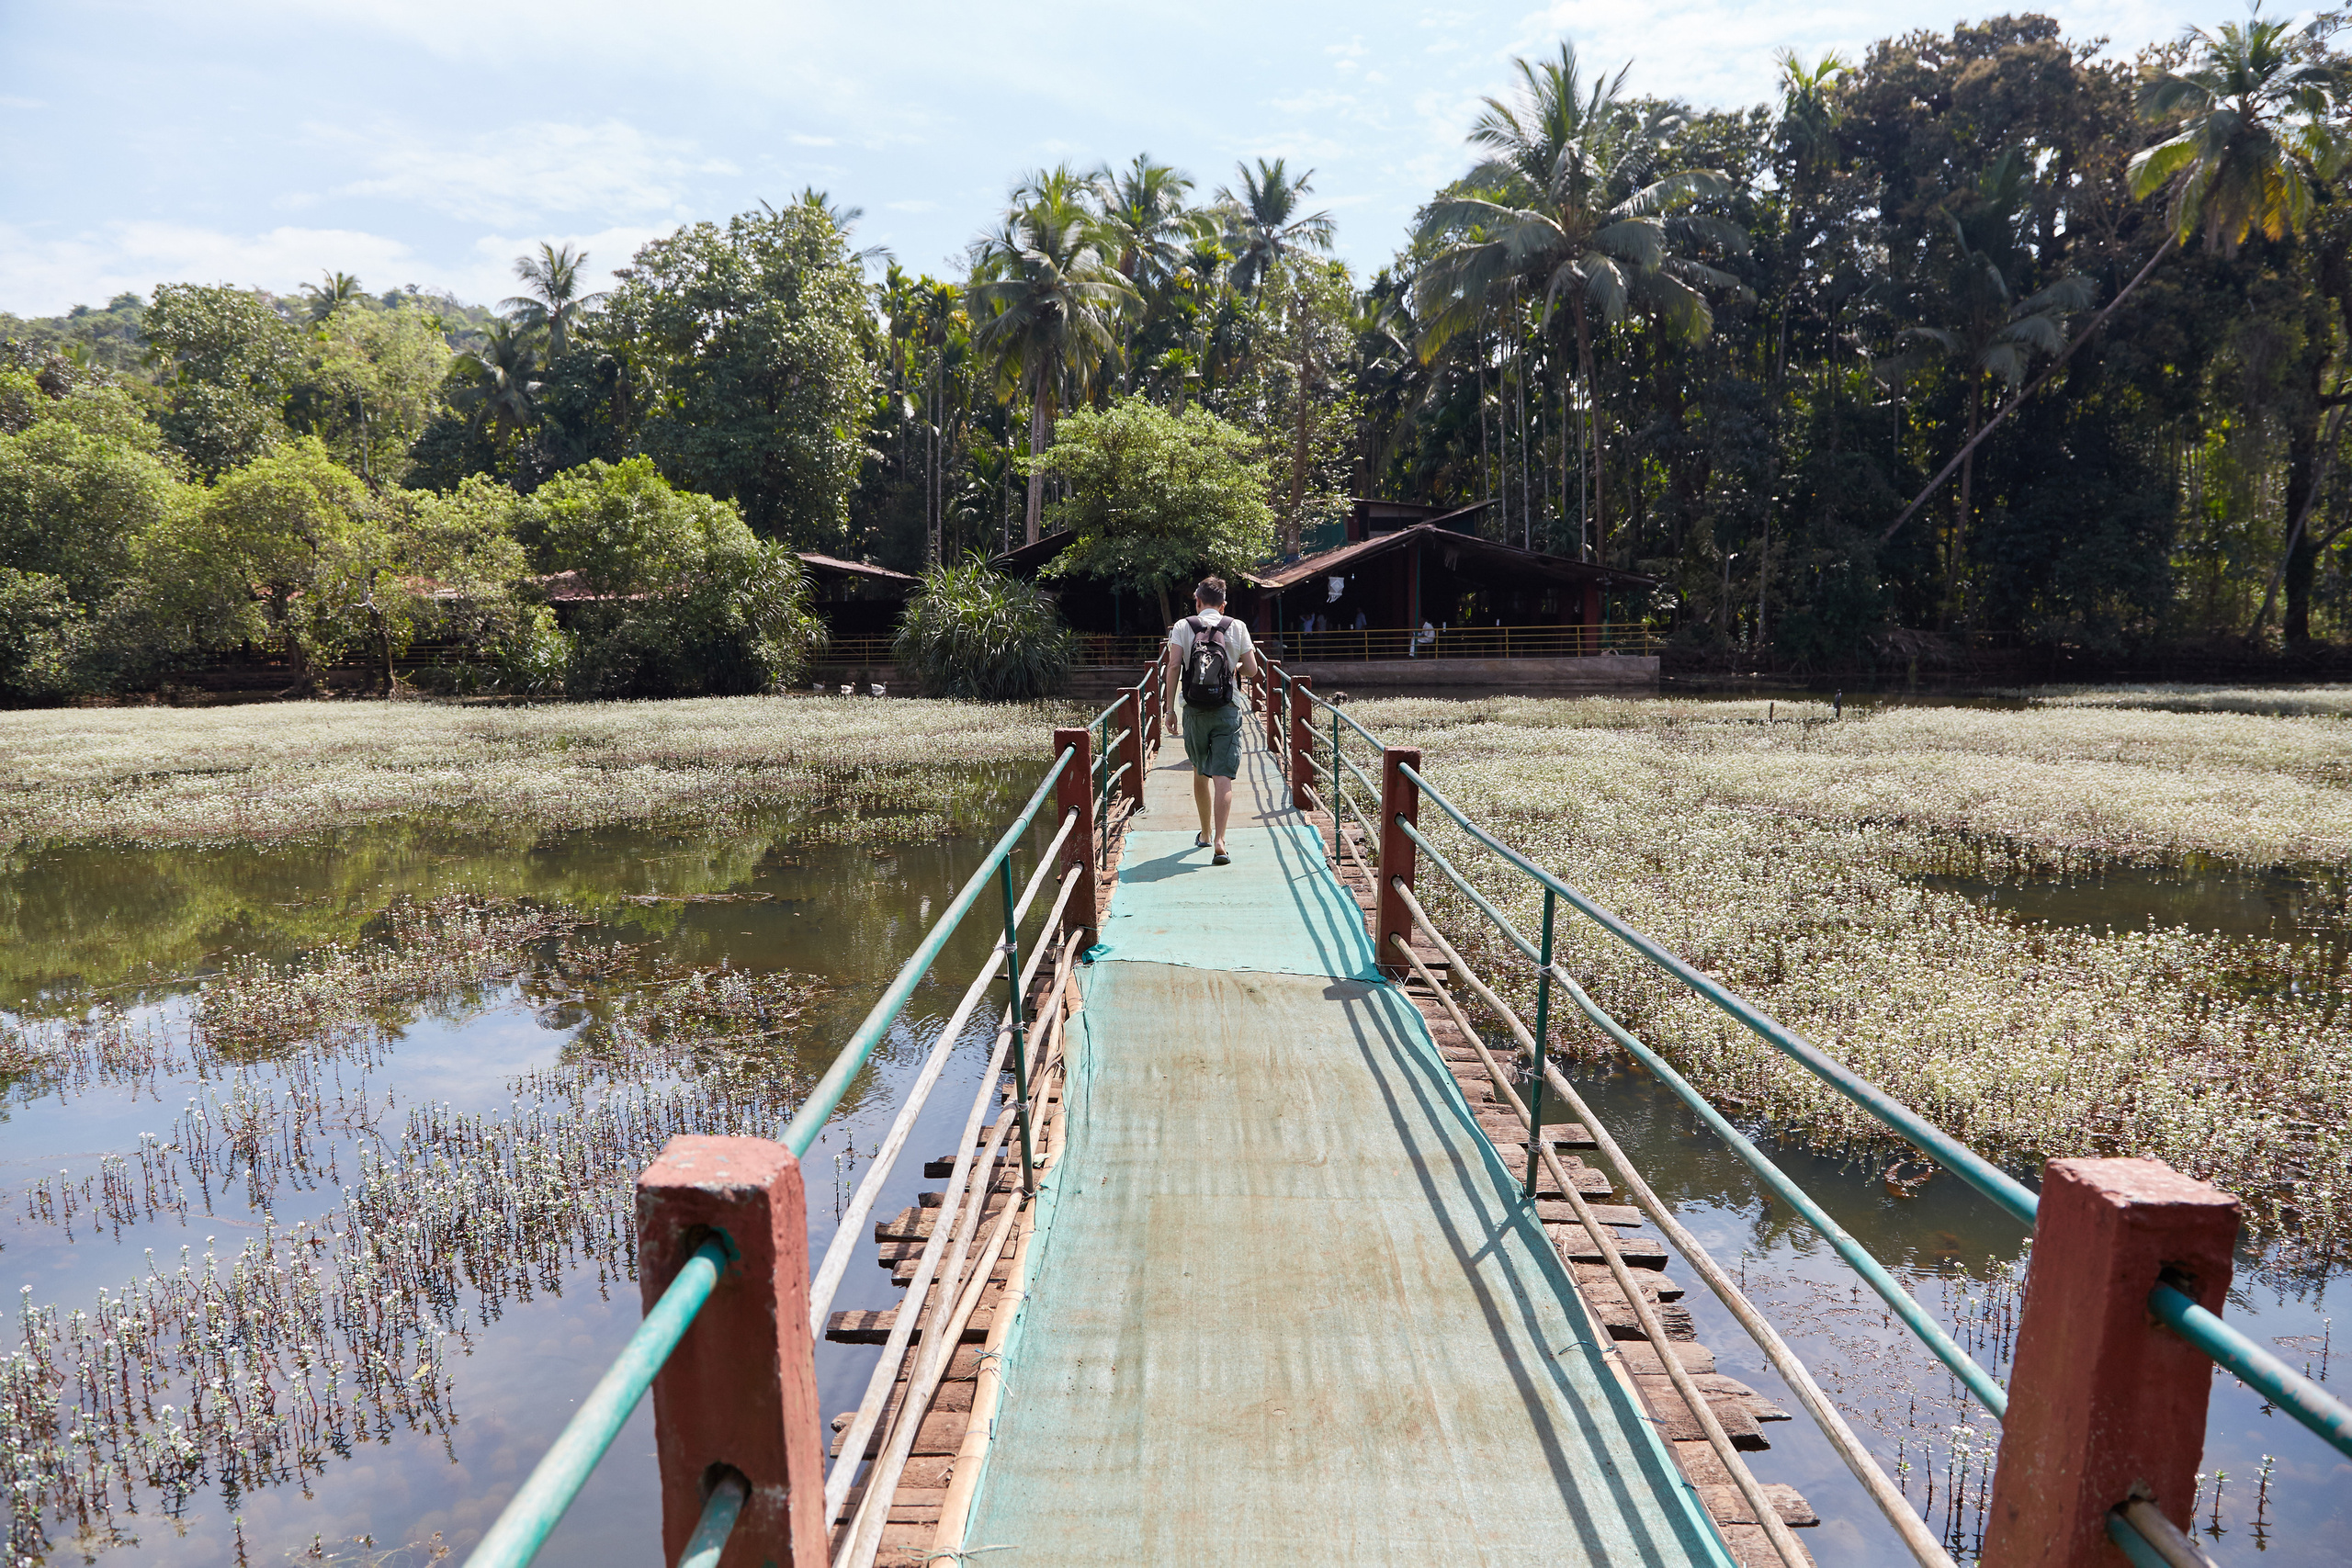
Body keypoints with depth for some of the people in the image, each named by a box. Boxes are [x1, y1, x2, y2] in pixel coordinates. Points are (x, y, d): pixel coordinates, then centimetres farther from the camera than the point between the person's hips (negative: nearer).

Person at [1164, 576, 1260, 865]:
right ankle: (1219, 842, -18)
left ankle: (1205, 834, 33)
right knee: (1223, 777, -6)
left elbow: (1173, 666, -7)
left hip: (1195, 711, 1)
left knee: (1200, 773, 18)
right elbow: (1252, 670, 3)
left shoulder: (1183, 627, 3)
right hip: (1228, 710, -1)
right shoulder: (1237, 627, 3)